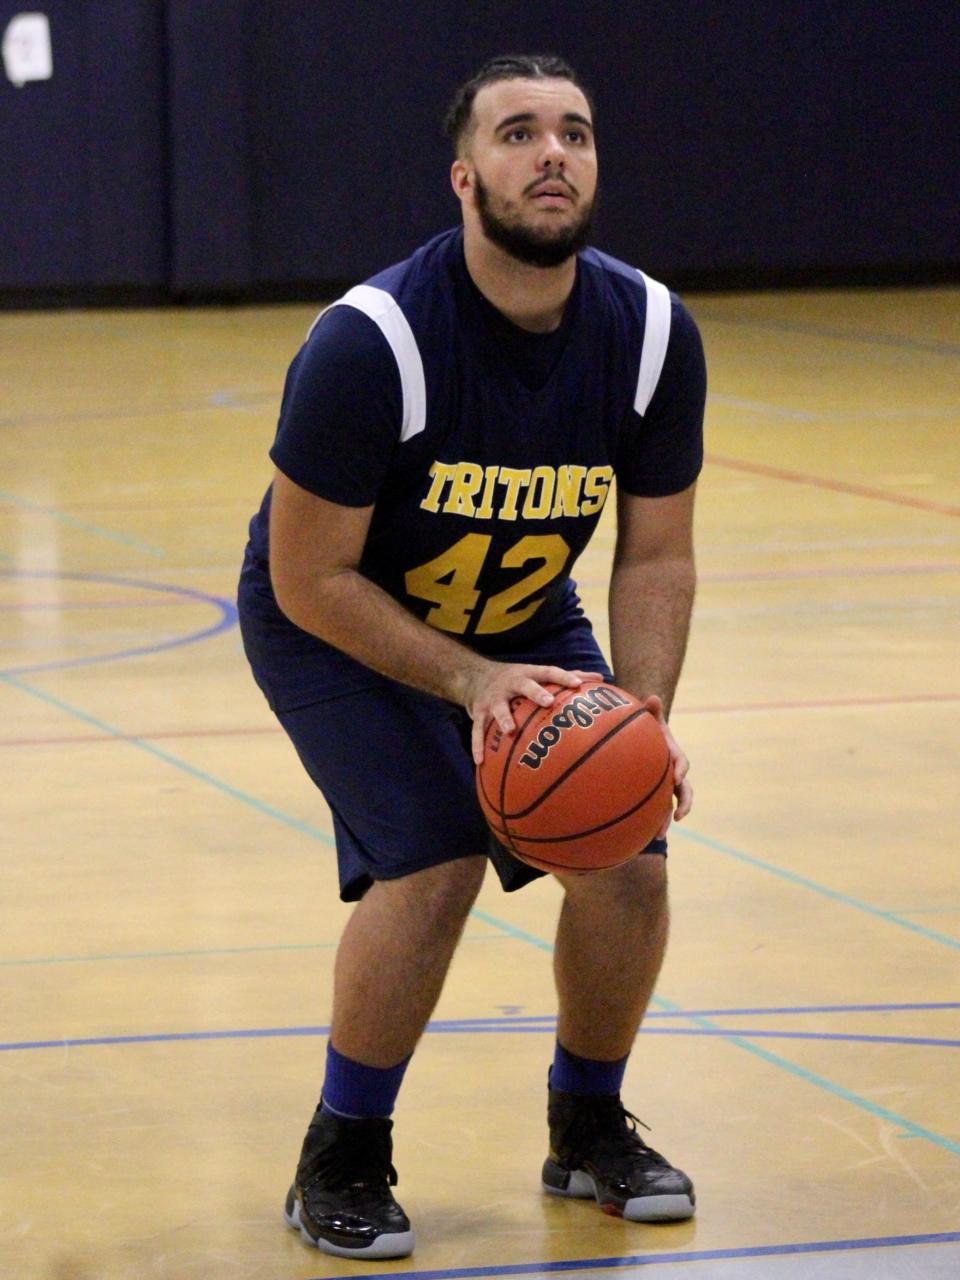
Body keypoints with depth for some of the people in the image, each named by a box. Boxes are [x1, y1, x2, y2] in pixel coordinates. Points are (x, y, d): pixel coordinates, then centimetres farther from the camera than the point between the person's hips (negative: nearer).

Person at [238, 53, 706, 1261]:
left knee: (627, 855, -8)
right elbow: (310, 581, -25)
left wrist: (647, 711, -23)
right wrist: (466, 678, -34)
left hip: (521, 617, 5)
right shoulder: (369, 343, -32)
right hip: (337, 623, -5)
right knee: (433, 860, -23)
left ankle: (589, 1126, 18)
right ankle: (340, 1160, -3)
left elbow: (656, 554, -7)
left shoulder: (651, 333, -17)